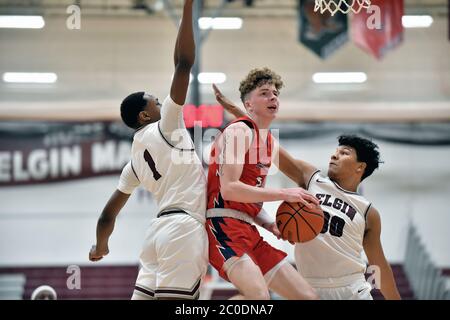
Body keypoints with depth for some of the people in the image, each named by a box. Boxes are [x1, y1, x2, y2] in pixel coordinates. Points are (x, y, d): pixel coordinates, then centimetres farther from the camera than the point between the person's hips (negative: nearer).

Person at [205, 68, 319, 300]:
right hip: (223, 226, -10)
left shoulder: (269, 140, 22)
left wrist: (271, 226, 7)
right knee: (259, 295, -34)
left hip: (248, 233, 10)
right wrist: (283, 194, -17)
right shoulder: (239, 130, -6)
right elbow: (229, 189, -19)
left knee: (308, 297, 9)